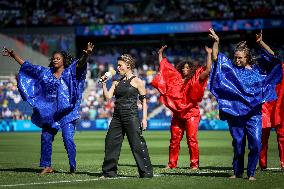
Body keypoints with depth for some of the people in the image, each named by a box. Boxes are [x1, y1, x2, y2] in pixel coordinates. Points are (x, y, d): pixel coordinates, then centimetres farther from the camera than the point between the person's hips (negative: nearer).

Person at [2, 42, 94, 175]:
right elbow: (26, 66, 19)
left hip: (66, 112, -5)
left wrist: (86, 55, -39)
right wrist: (13, 55, 19)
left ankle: (73, 168, -5)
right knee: (46, 138, 4)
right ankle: (47, 166, 15)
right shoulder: (45, 72, 13)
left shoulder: (70, 72, 0)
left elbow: (80, 64, -19)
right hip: (49, 113, 5)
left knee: (68, 138, -12)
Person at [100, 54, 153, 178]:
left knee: (137, 144, -8)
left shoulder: (137, 82, -1)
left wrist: (144, 118, -8)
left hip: (131, 116, -6)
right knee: (111, 143, 4)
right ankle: (109, 171, 13)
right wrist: (104, 84, -3)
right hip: (117, 116, 6)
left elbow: (144, 101, -1)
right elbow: (108, 96, 6)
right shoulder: (117, 83, 14)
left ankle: (146, 172, -3)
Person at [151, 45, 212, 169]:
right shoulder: (176, 79, 13)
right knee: (174, 139, 5)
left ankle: (194, 164, -5)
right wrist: (160, 54, 23)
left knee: (192, 139, -8)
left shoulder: (195, 81, 0)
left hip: (191, 113, -4)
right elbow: (163, 68, 22)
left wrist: (209, 54, -14)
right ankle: (172, 163, 10)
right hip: (177, 113, 5)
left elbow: (208, 70, -12)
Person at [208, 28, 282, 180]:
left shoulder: (257, 68, 6)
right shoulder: (231, 68, 7)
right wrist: (216, 42, -8)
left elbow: (272, 57, 1)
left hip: (253, 112, 0)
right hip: (235, 112, 0)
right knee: (238, 144, 3)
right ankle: (237, 172, 16)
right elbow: (216, 57, 3)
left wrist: (261, 43, -10)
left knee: (255, 143, -8)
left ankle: (251, 173, 3)